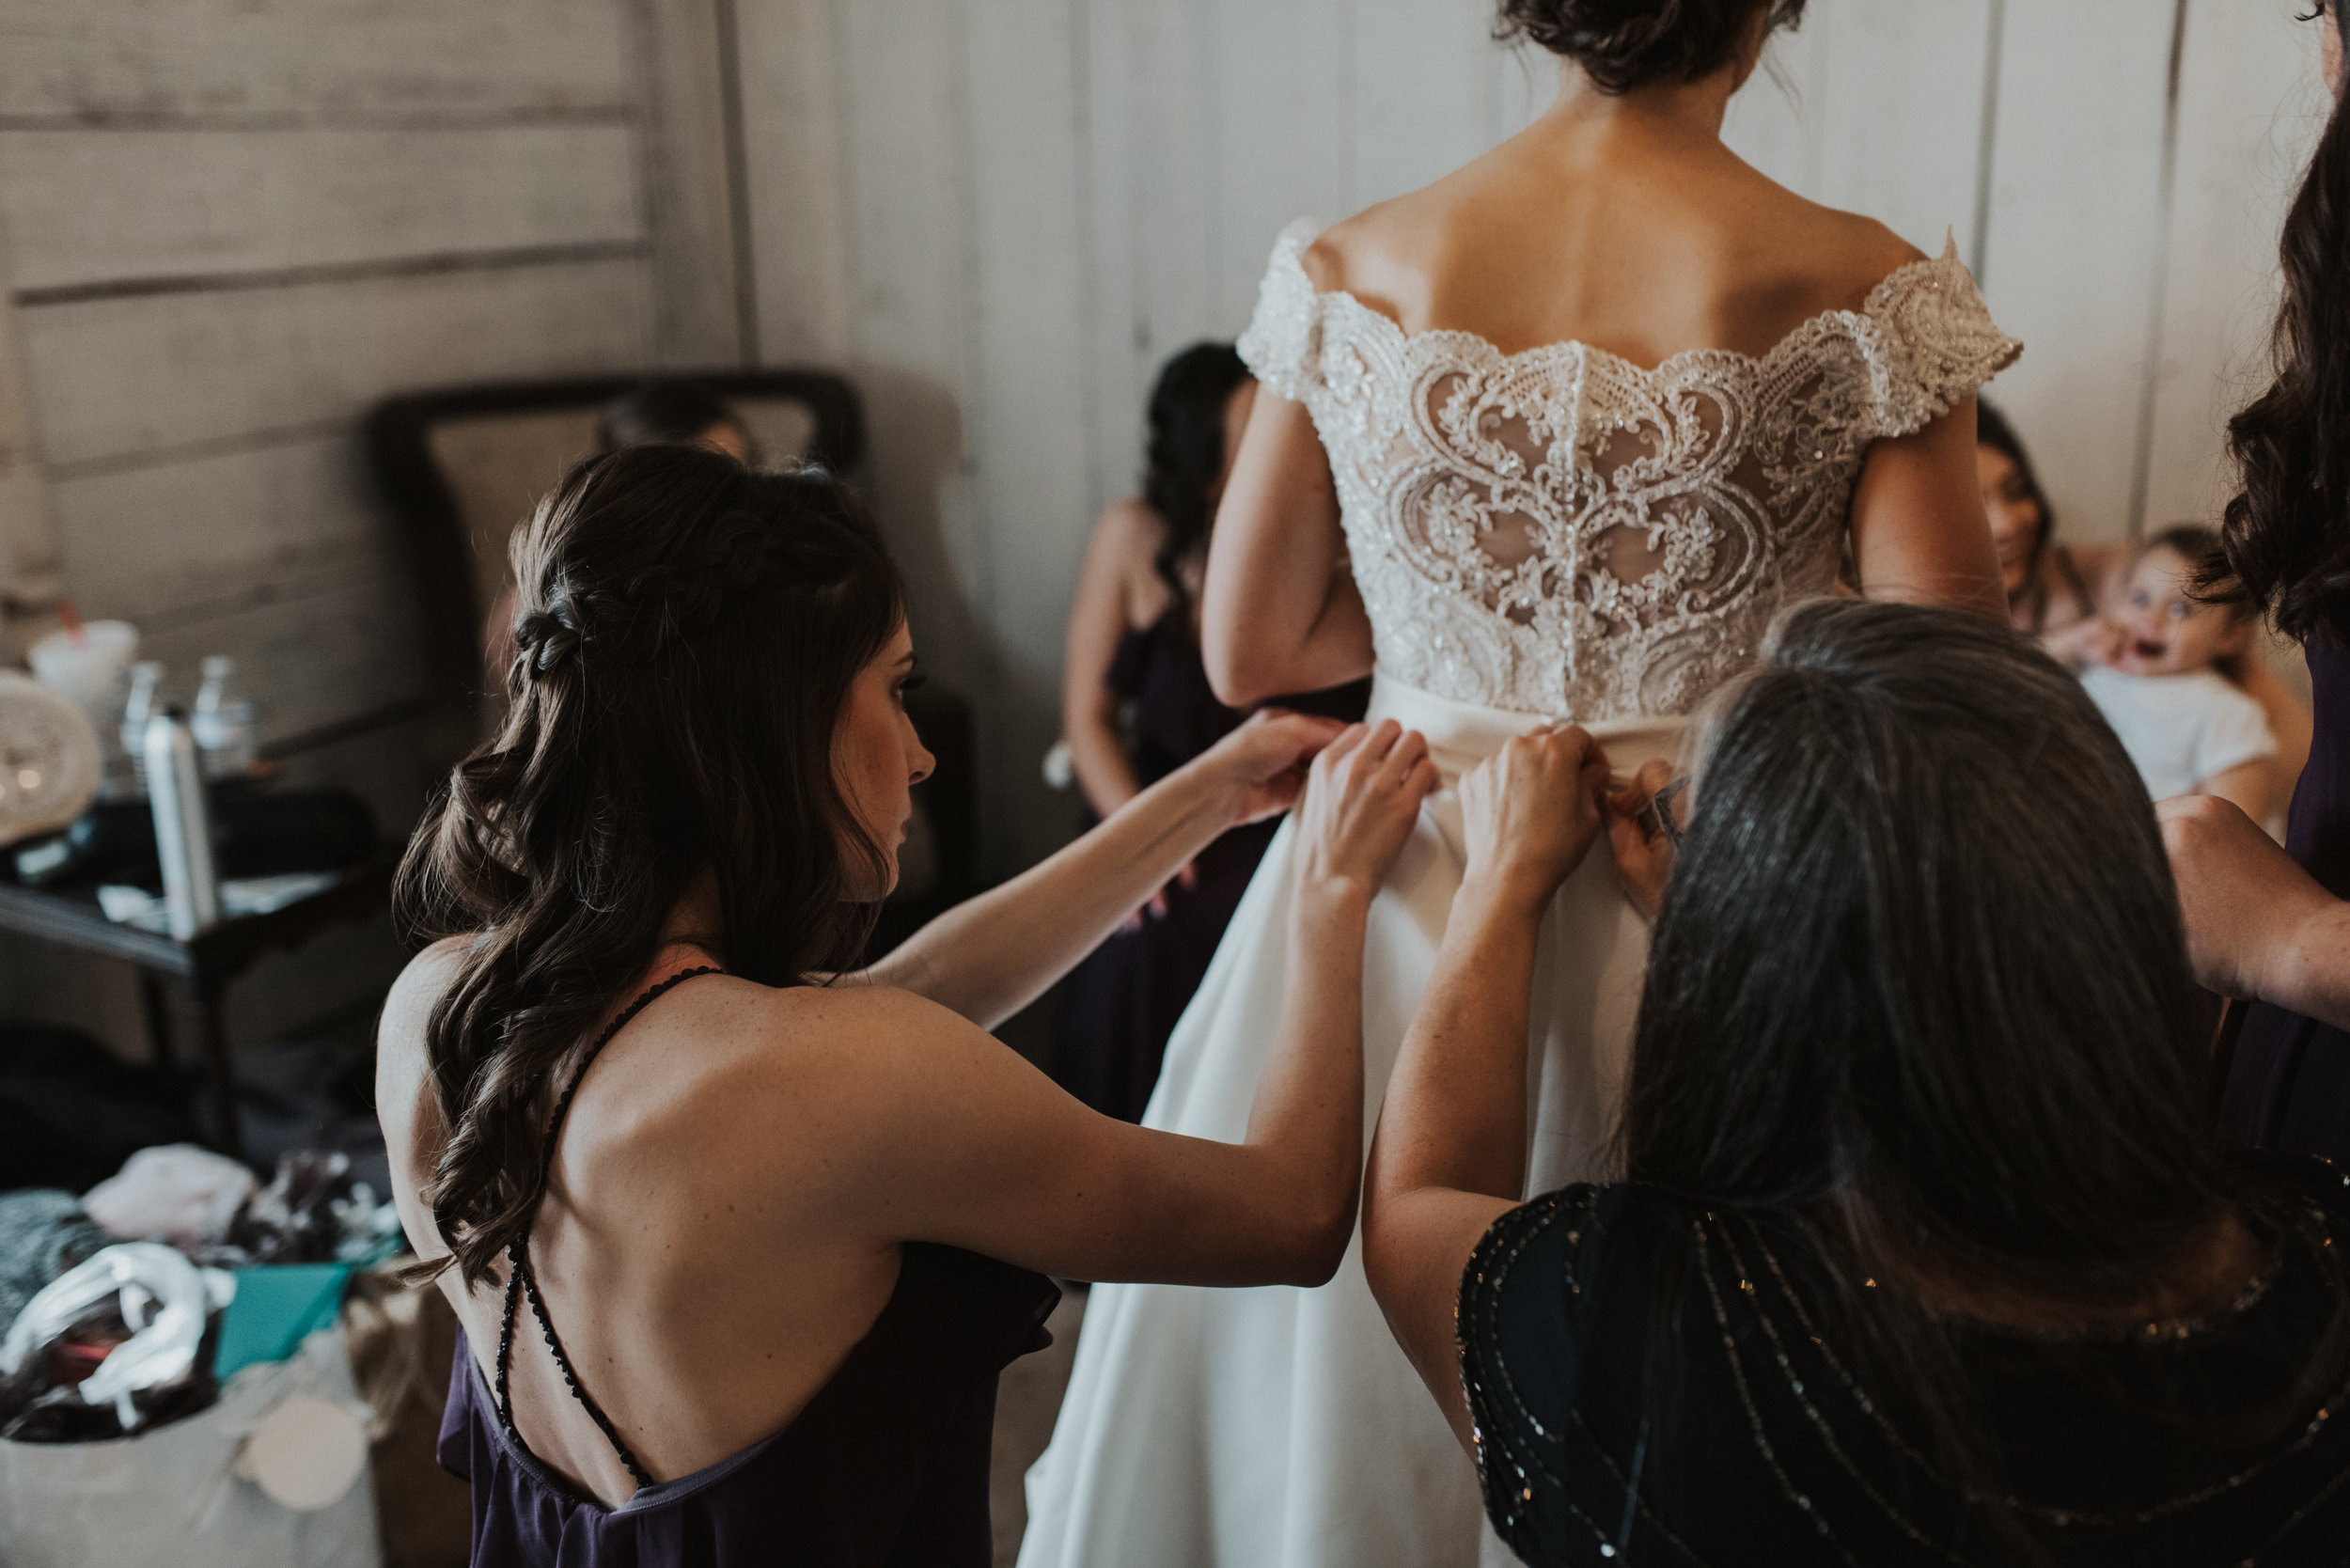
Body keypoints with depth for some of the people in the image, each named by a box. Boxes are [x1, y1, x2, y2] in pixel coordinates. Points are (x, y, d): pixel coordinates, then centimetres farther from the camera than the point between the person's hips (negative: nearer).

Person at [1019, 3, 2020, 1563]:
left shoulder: (1344, 272, -5)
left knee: (1321, 1399, 23)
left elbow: (1247, 649, 2)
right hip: (1699, 915, -1)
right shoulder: (1865, 294, -11)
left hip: (1405, 897, 2)